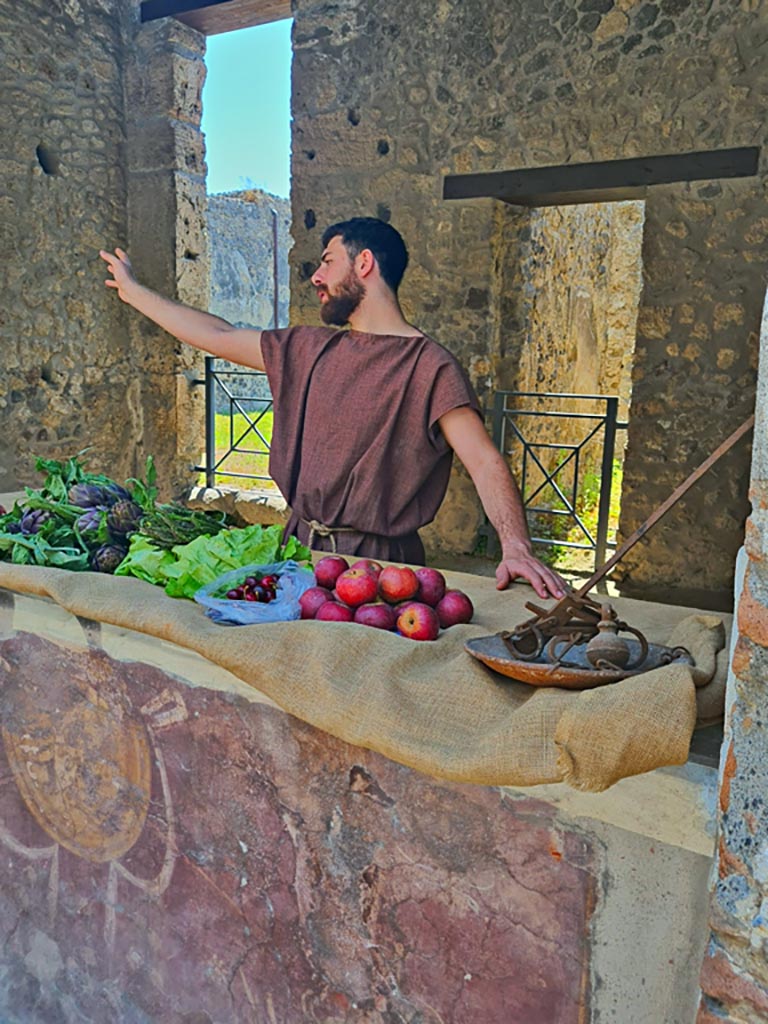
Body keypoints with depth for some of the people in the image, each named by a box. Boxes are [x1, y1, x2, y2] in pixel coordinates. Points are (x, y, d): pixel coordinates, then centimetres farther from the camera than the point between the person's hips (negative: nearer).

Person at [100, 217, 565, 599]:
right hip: (300, 547, 6)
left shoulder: (430, 366, -8)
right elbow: (219, 335, 19)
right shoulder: (310, 349, 12)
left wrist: (516, 548, -31)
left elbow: (486, 463, -16)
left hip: (378, 562, -5)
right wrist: (134, 291, 27)